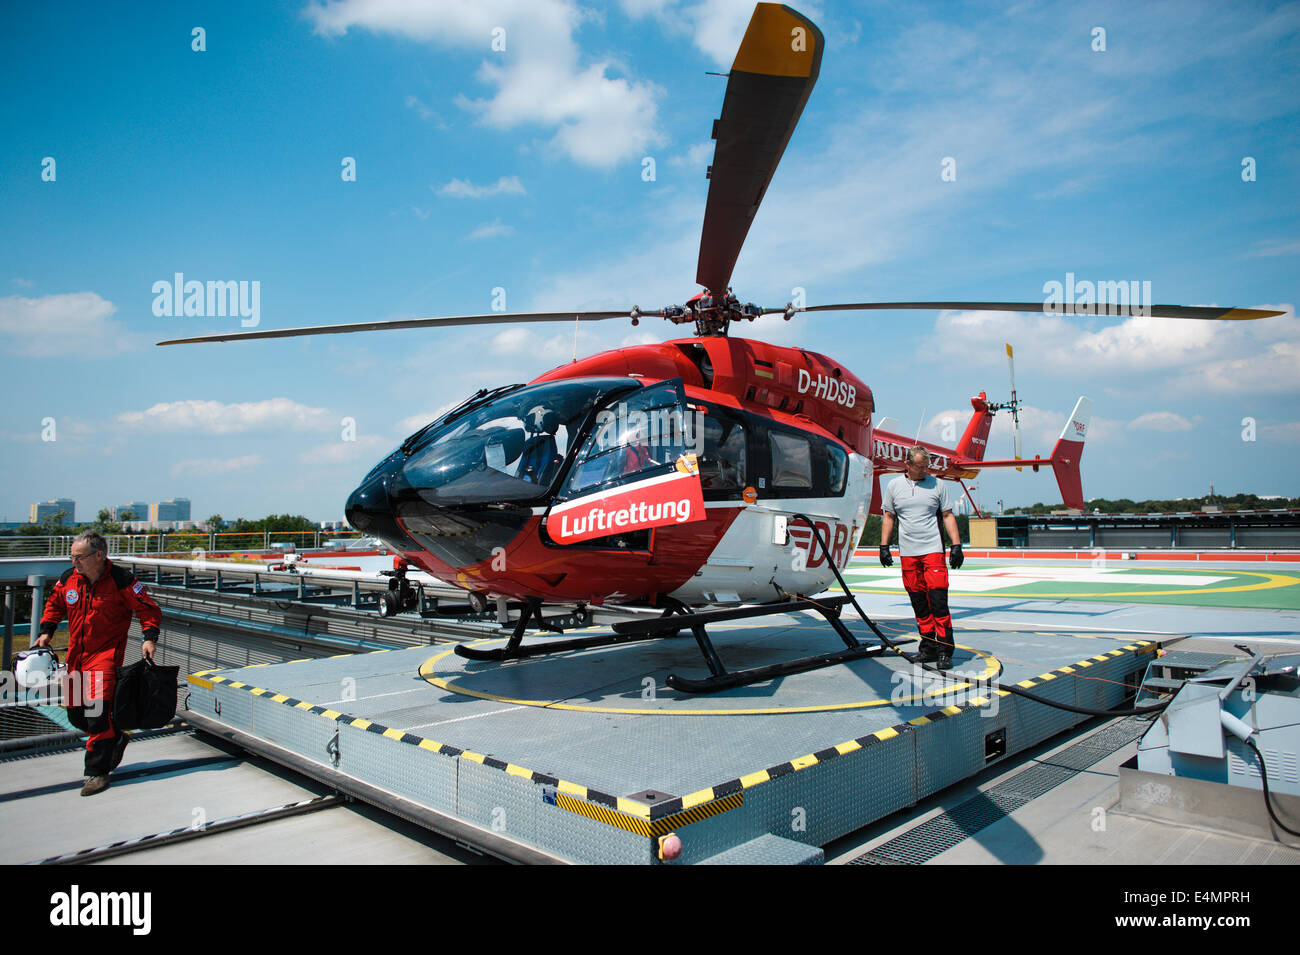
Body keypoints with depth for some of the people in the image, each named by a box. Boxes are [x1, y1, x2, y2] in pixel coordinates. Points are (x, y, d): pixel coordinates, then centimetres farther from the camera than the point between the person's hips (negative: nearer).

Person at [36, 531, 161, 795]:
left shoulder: (121, 580, -15)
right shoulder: (68, 579, 1)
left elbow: (149, 609, -9)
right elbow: (54, 604, 20)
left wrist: (150, 637, -19)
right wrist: (46, 631, 8)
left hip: (106, 653, -6)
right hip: (76, 655, 7)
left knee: (97, 710, -16)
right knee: (75, 713, 12)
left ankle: (97, 772, -4)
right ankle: (116, 739, 36)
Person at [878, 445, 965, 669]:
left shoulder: (936, 484, 5)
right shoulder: (894, 486, 8)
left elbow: (948, 516, 8)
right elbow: (888, 517, 12)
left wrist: (956, 545, 1)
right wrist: (884, 546, 6)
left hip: (933, 549, -2)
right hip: (907, 552, 2)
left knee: (938, 601, -8)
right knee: (919, 602, 5)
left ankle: (944, 649, -3)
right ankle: (928, 646, 14)